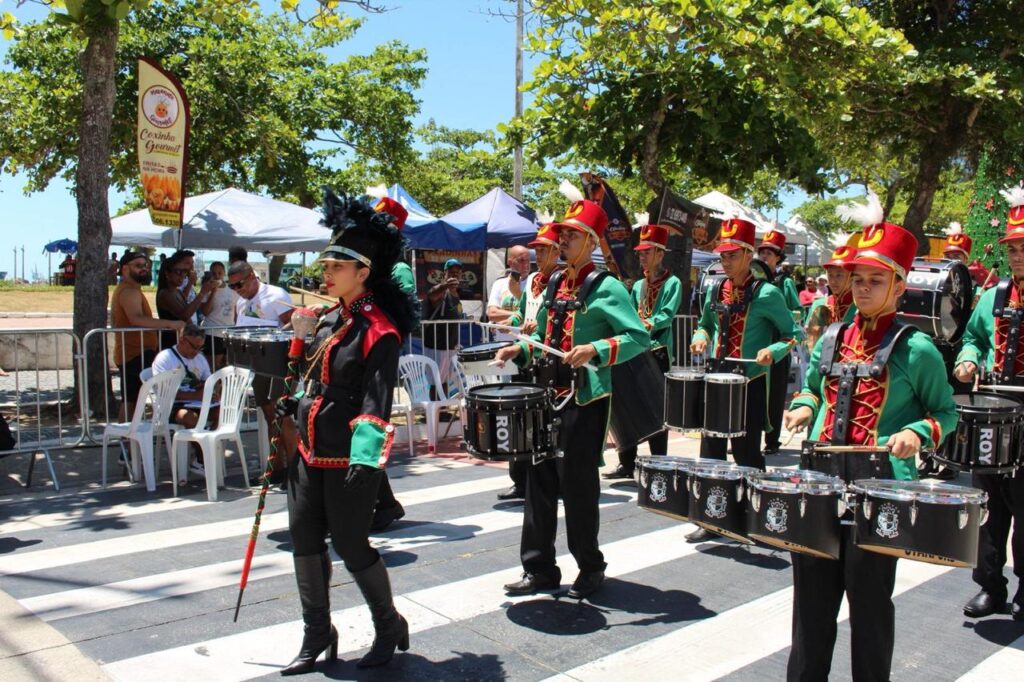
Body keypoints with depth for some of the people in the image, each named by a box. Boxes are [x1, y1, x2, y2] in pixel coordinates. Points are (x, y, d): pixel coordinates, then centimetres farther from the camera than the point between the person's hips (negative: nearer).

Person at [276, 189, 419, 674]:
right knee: (305, 539, 11)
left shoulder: (379, 330, -16)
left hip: (347, 457, -8)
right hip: (310, 451, 8)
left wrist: (366, 459, -30)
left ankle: (389, 627, 25)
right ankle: (317, 634, 29)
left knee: (350, 545, 2)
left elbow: (376, 400, -23)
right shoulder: (328, 320, 9)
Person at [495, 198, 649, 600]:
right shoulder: (554, 283, 13)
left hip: (585, 398, -7)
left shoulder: (606, 287, -9)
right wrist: (520, 350, 6)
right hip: (548, 394, 7)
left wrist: (595, 349, -27)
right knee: (540, 480, 9)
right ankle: (539, 569, 20)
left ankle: (591, 569, 20)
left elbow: (639, 337, -16)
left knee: (577, 484, 1)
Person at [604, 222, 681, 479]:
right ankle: (627, 463, 14)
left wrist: (647, 325, -27)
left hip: (658, 352, -6)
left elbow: (668, 315, -14)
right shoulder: (638, 286, 16)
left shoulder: (672, 283, -2)